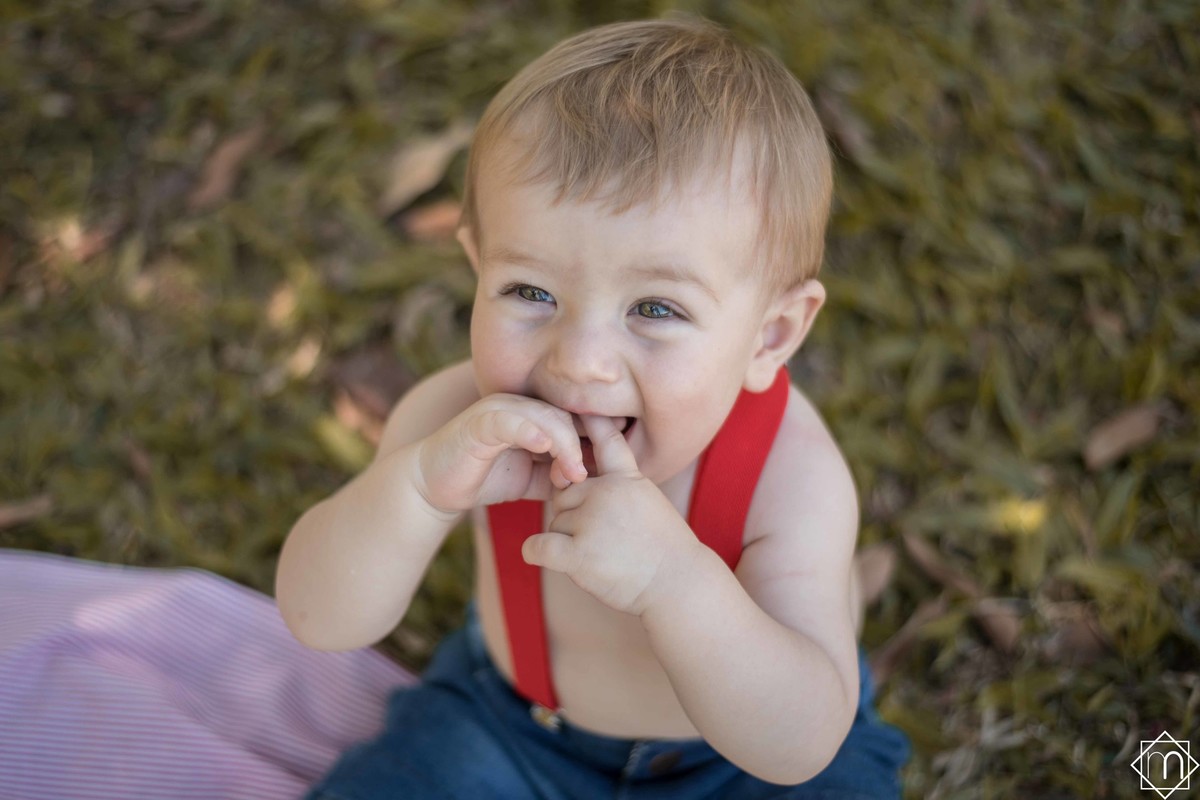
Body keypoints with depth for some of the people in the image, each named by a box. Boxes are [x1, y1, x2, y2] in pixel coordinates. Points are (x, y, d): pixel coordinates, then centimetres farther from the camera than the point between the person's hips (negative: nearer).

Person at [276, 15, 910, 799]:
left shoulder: (792, 477, -33)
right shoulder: (462, 417, -25)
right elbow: (321, 619, -27)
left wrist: (674, 575, -52)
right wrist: (421, 484, -47)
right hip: (511, 718, 2)